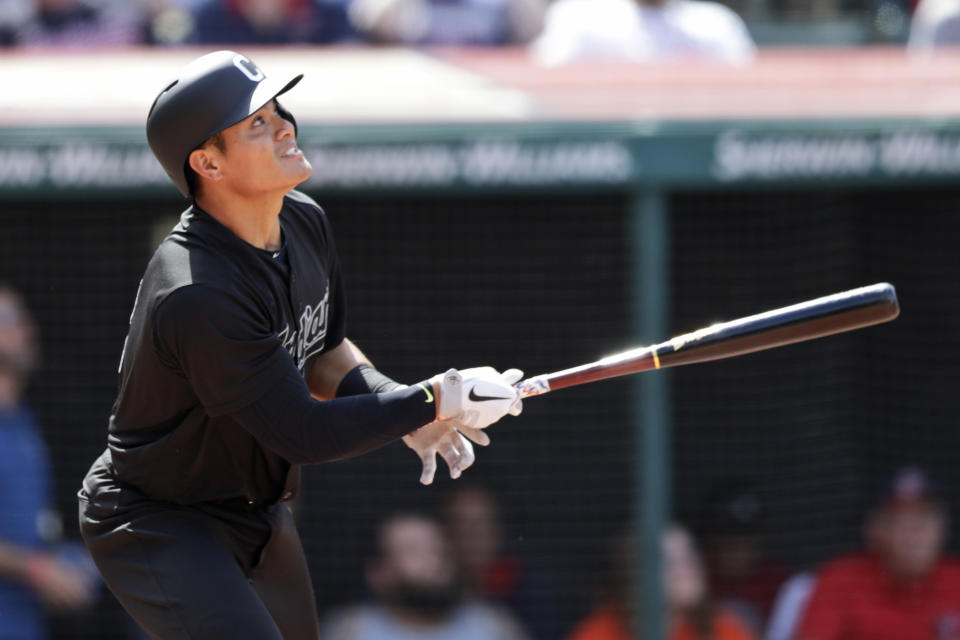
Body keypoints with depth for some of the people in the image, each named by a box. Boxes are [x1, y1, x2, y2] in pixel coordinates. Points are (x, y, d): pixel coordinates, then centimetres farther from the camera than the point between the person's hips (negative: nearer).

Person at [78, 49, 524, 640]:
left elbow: (323, 353, 12)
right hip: (160, 525, -10)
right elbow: (305, 434, -29)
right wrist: (438, 400, -24)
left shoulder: (305, 224, -4)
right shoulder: (197, 295, -33)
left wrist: (403, 411, -7)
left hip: (259, 510, 10)